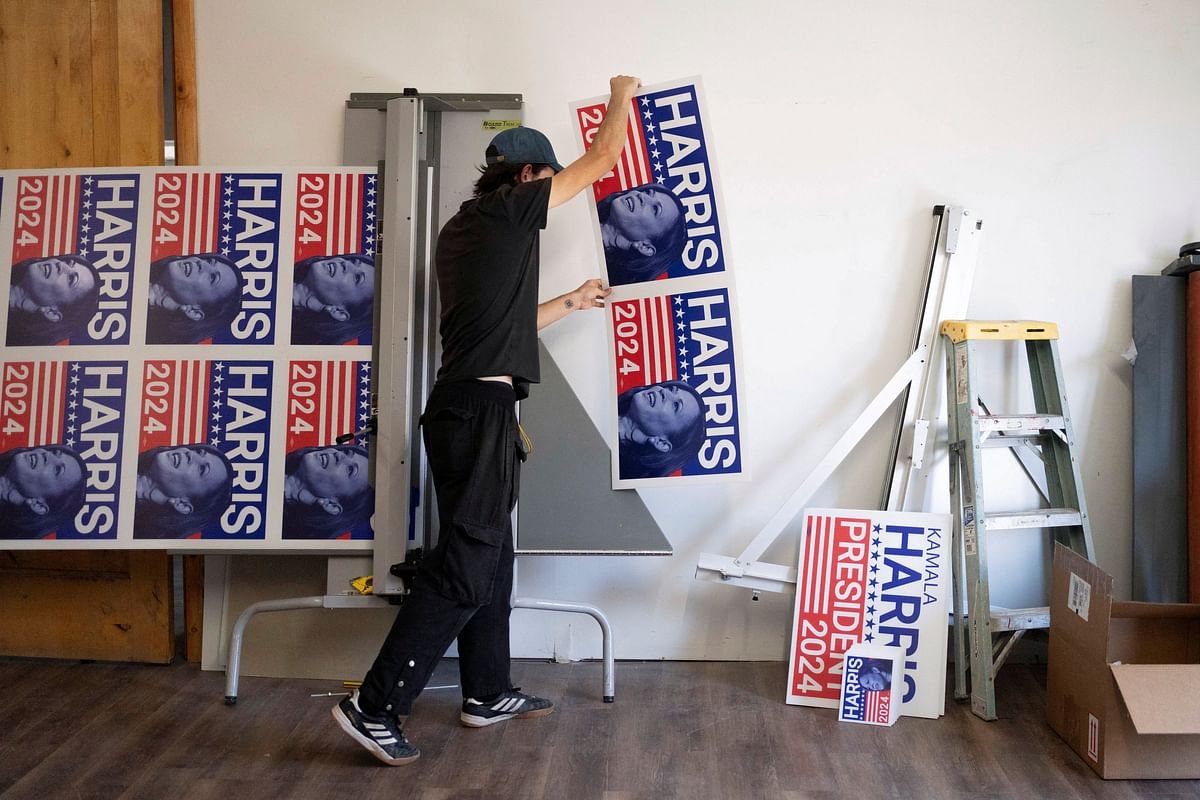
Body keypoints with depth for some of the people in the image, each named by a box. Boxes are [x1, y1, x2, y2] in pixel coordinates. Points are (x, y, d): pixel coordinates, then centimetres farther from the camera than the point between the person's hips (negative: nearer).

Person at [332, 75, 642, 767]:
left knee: (489, 556, 16)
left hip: (465, 407, 10)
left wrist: (572, 302, 38)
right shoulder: (509, 211, -6)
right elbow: (603, 160, 2)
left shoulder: (460, 231, 19)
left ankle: (488, 693, 27)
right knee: (464, 568, -6)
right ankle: (375, 709, -2)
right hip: (482, 410, -10)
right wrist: (622, 96, 21)